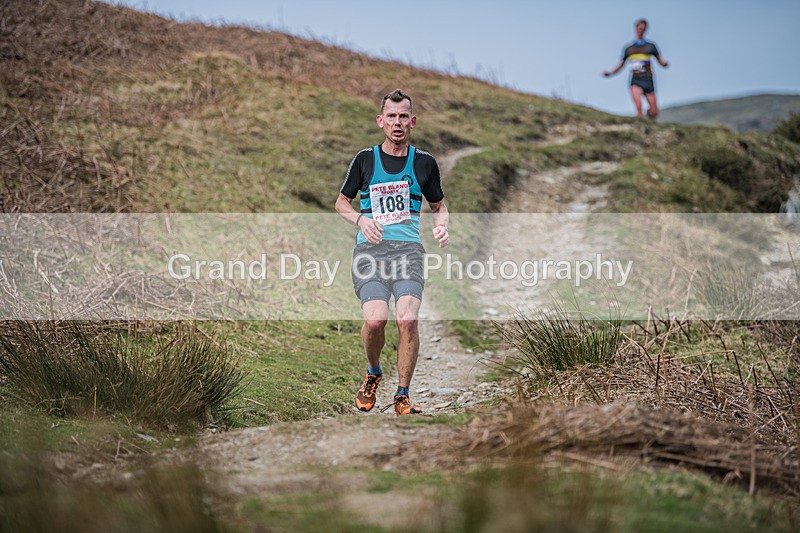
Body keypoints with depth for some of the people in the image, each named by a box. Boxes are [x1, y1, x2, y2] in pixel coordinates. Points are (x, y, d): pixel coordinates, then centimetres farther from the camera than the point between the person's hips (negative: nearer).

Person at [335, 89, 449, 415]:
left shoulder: (424, 163, 12)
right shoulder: (365, 159, 10)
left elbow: (439, 205, 23)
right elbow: (341, 203, 19)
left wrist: (442, 226, 1)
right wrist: (361, 220, -2)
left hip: (408, 248, 0)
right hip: (370, 249, 0)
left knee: (408, 319, -21)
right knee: (375, 319, -21)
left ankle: (402, 397, -6)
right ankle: (373, 373, 12)